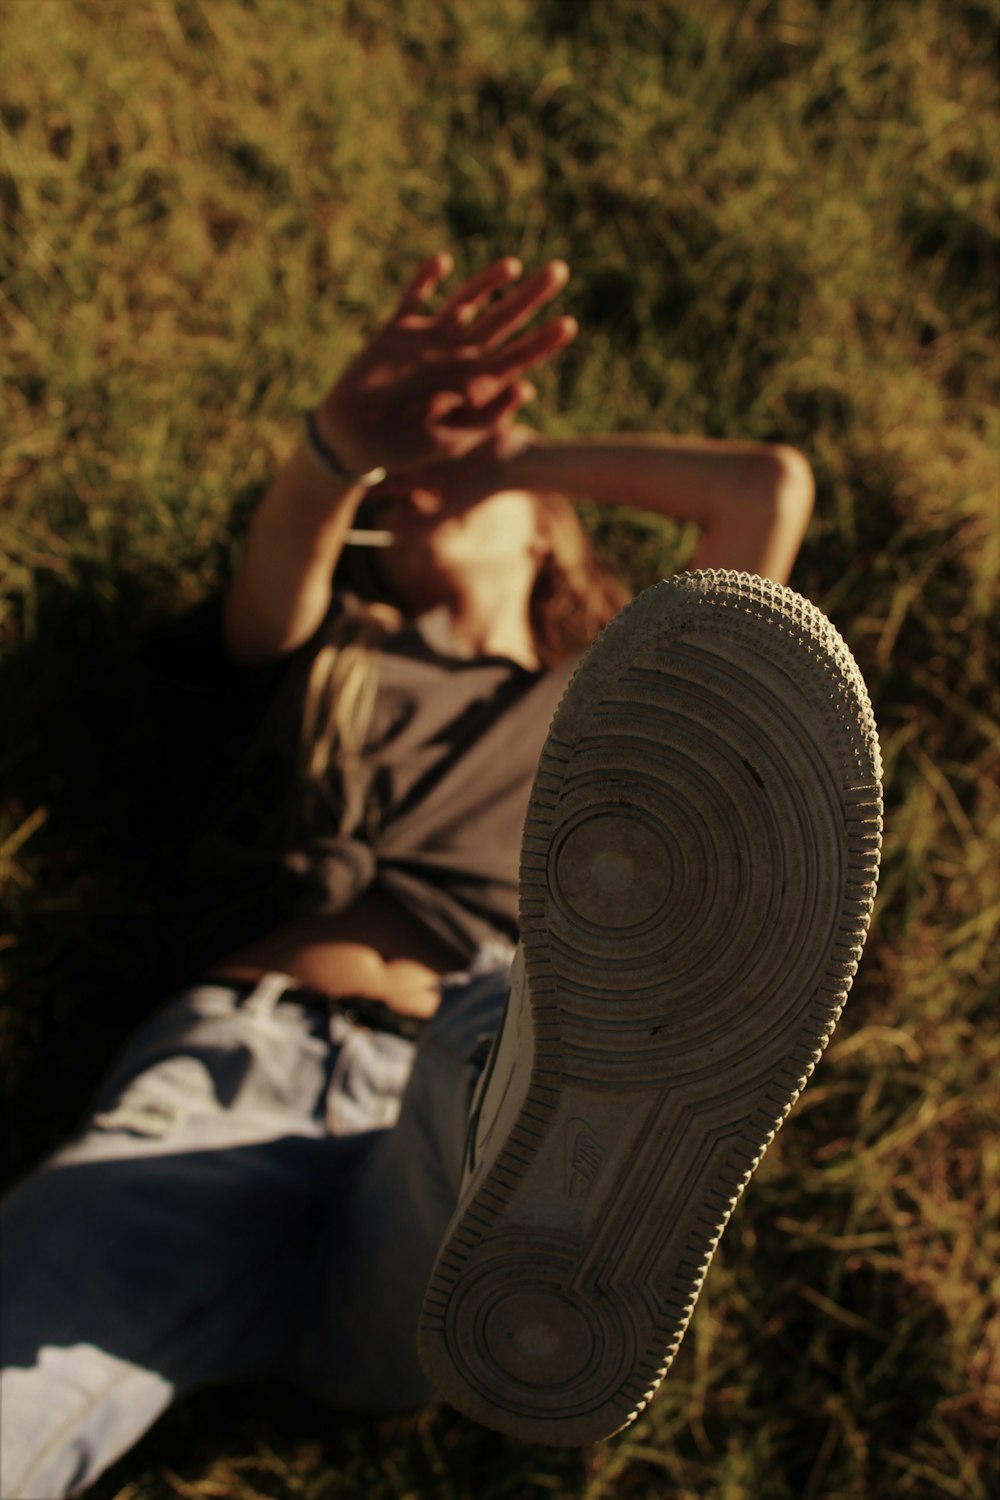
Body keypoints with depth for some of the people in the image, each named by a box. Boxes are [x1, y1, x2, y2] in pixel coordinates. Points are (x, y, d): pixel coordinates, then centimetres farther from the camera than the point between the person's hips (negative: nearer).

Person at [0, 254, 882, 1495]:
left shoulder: (611, 716, 34)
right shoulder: (315, 669, 35)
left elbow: (773, 489, 28)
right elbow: (284, 550, 10)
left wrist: (514, 455, 32)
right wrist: (345, 445, -13)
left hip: (450, 1115, -1)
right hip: (237, 1059, 2)